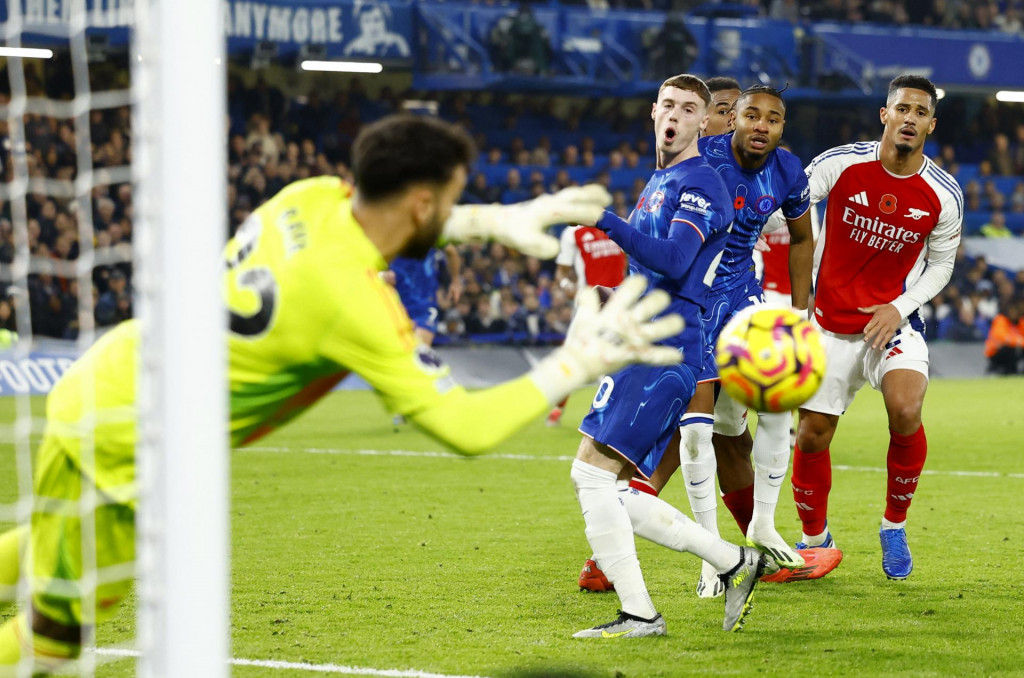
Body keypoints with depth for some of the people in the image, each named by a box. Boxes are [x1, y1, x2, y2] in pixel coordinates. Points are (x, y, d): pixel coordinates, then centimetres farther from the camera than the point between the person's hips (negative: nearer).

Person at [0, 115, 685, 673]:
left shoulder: (314, 196, -5)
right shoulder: (357, 304, -27)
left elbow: (375, 219, 23)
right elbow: (466, 429, -24)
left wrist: (498, 221, 15)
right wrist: (574, 366, -14)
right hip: (116, 439, -8)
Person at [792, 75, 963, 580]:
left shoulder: (943, 196, -8)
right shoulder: (841, 165, -12)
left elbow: (940, 265, 5)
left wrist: (900, 308, -10)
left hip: (894, 321, -1)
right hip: (831, 323, 1)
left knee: (906, 412, -25)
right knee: (812, 436, 3)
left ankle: (894, 527, -2)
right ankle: (815, 540, 29)